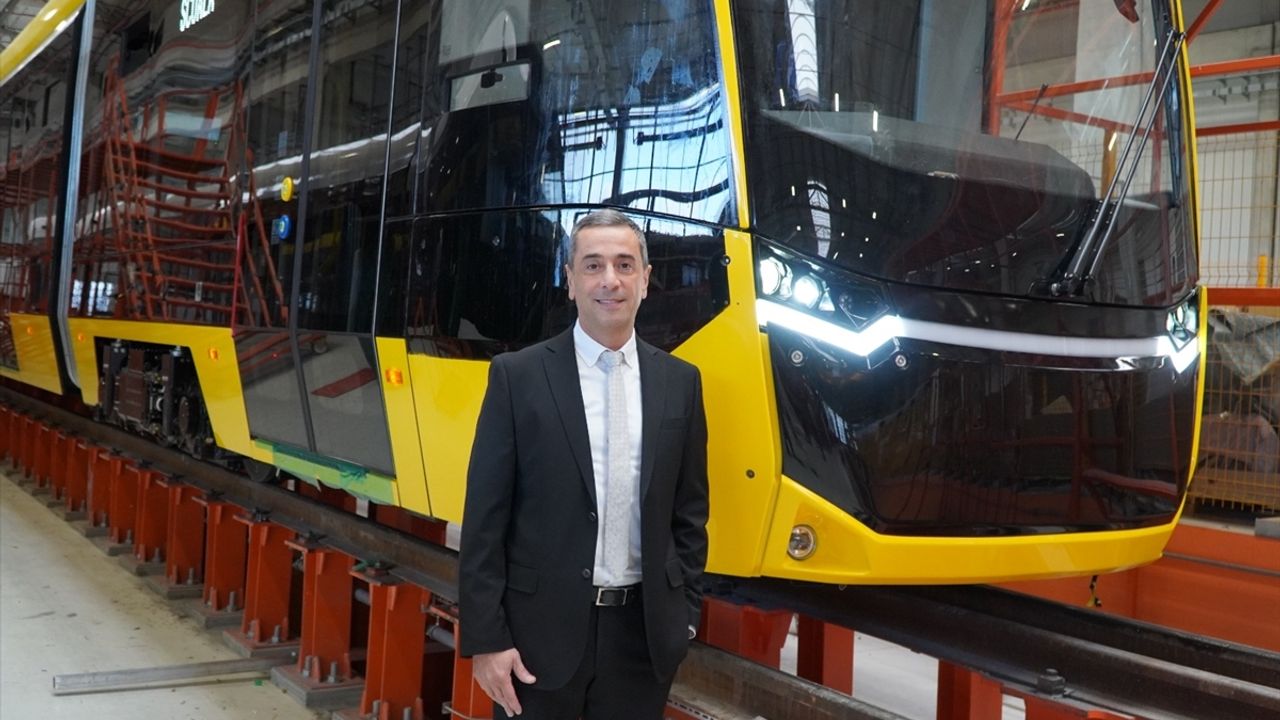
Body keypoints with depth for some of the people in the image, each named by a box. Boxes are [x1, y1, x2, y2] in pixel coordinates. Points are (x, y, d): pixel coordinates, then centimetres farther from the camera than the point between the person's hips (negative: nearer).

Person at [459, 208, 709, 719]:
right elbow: (485, 519, -5)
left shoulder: (679, 382, 4)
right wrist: (485, 638, -9)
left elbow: (689, 513, 9)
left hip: (643, 629, 3)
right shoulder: (518, 376, -4)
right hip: (541, 627, -2)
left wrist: (685, 613, 6)